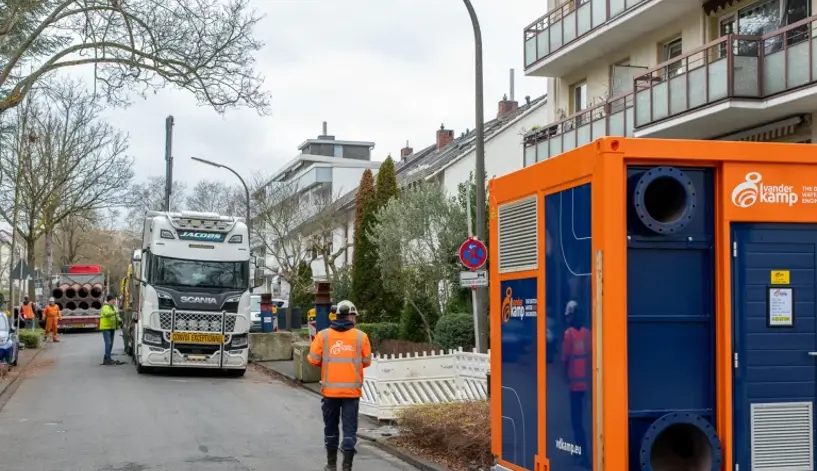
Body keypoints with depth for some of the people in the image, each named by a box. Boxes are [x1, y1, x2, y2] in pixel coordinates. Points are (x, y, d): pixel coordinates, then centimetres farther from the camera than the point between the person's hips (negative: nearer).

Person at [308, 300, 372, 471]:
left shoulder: (323, 335, -2)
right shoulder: (361, 336, -3)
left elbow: (313, 360, -2)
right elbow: (367, 362, 3)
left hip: (330, 389, 1)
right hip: (352, 390, -1)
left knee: (331, 427, 15)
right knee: (349, 428, 3)